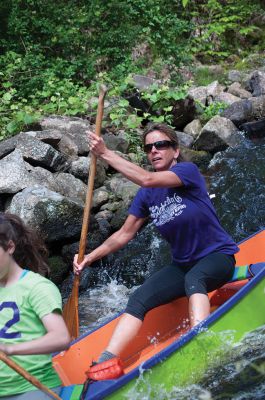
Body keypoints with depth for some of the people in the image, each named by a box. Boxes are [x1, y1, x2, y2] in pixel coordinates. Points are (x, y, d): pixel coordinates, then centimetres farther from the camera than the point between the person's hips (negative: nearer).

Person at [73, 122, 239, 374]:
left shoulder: (188, 171, -14)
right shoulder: (146, 195, 3)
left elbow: (147, 179, -31)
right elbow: (125, 233, 7)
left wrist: (106, 154, -25)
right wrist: (91, 257, -5)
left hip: (217, 257, -5)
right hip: (182, 265, 5)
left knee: (193, 280, -39)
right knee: (138, 299, -17)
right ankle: (105, 362, -26)